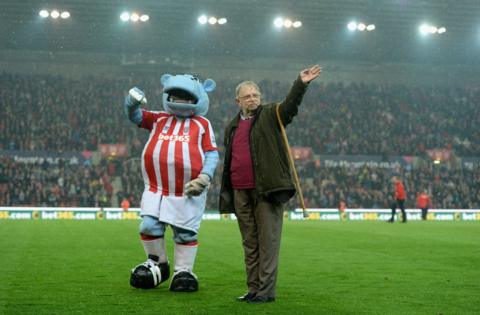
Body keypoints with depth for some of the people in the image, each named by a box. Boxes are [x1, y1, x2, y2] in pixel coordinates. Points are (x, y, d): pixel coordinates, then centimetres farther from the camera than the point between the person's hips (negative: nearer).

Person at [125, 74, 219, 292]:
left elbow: (212, 153, 3)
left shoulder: (202, 124, 8)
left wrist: (205, 178, -11)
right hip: (156, 189, 2)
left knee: (185, 233, 6)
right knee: (149, 226, -5)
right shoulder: (158, 119, 15)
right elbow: (135, 116, 8)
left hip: (188, 192, -2)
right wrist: (132, 101, -15)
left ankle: (183, 271, 20)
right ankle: (157, 263, 17)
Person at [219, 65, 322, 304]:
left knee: (268, 241, -4)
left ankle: (266, 290, 0)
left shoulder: (270, 115, 4)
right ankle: (253, 289, 18)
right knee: (250, 243, 11)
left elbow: (290, 105, -16)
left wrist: (301, 83, -32)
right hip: (240, 192, 6)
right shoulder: (232, 127, 19)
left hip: (267, 189, -5)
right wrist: (225, 193, 19)